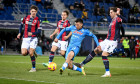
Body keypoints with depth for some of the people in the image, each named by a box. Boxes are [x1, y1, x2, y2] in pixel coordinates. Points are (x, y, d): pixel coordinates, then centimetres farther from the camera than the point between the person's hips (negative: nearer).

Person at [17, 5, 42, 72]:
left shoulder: (37, 20, -5)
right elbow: (21, 25, 24)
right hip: (25, 38, 3)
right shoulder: (26, 18, 7)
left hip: (33, 38, -3)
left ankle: (33, 68, 3)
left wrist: (32, 33, -24)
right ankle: (32, 52, 22)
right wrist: (19, 33, 14)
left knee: (31, 53, -12)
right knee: (23, 53, -10)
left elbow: (39, 31, -8)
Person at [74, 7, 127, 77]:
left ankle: (108, 73, -10)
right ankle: (81, 64, 13)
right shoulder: (113, 20, 16)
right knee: (95, 51, 8)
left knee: (104, 54, -17)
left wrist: (119, 14, -44)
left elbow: (124, 20, -34)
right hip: (107, 40, 9)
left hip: (112, 41, -9)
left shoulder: (118, 19, -11)